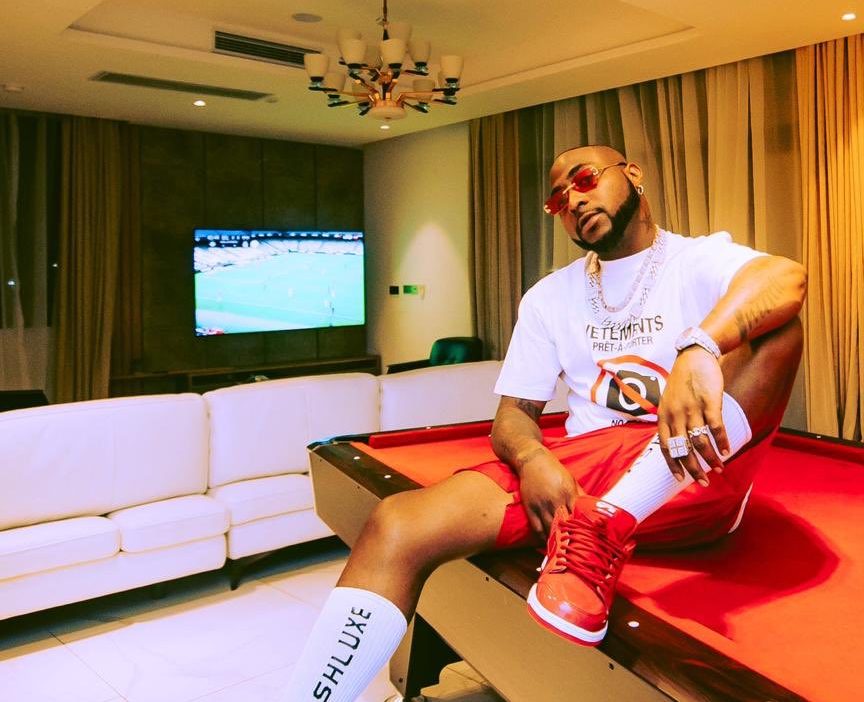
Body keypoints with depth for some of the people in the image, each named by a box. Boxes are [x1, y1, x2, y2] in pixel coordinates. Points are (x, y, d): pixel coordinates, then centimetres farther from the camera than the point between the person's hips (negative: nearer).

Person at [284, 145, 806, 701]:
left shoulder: (703, 258, 5)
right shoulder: (549, 296, 17)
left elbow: (787, 278, -18)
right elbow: (513, 413, 13)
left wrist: (699, 347, -39)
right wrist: (532, 458, -12)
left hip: (689, 480, -2)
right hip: (583, 473, 3)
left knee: (774, 320, -26)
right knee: (398, 528, -19)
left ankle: (605, 530, -35)